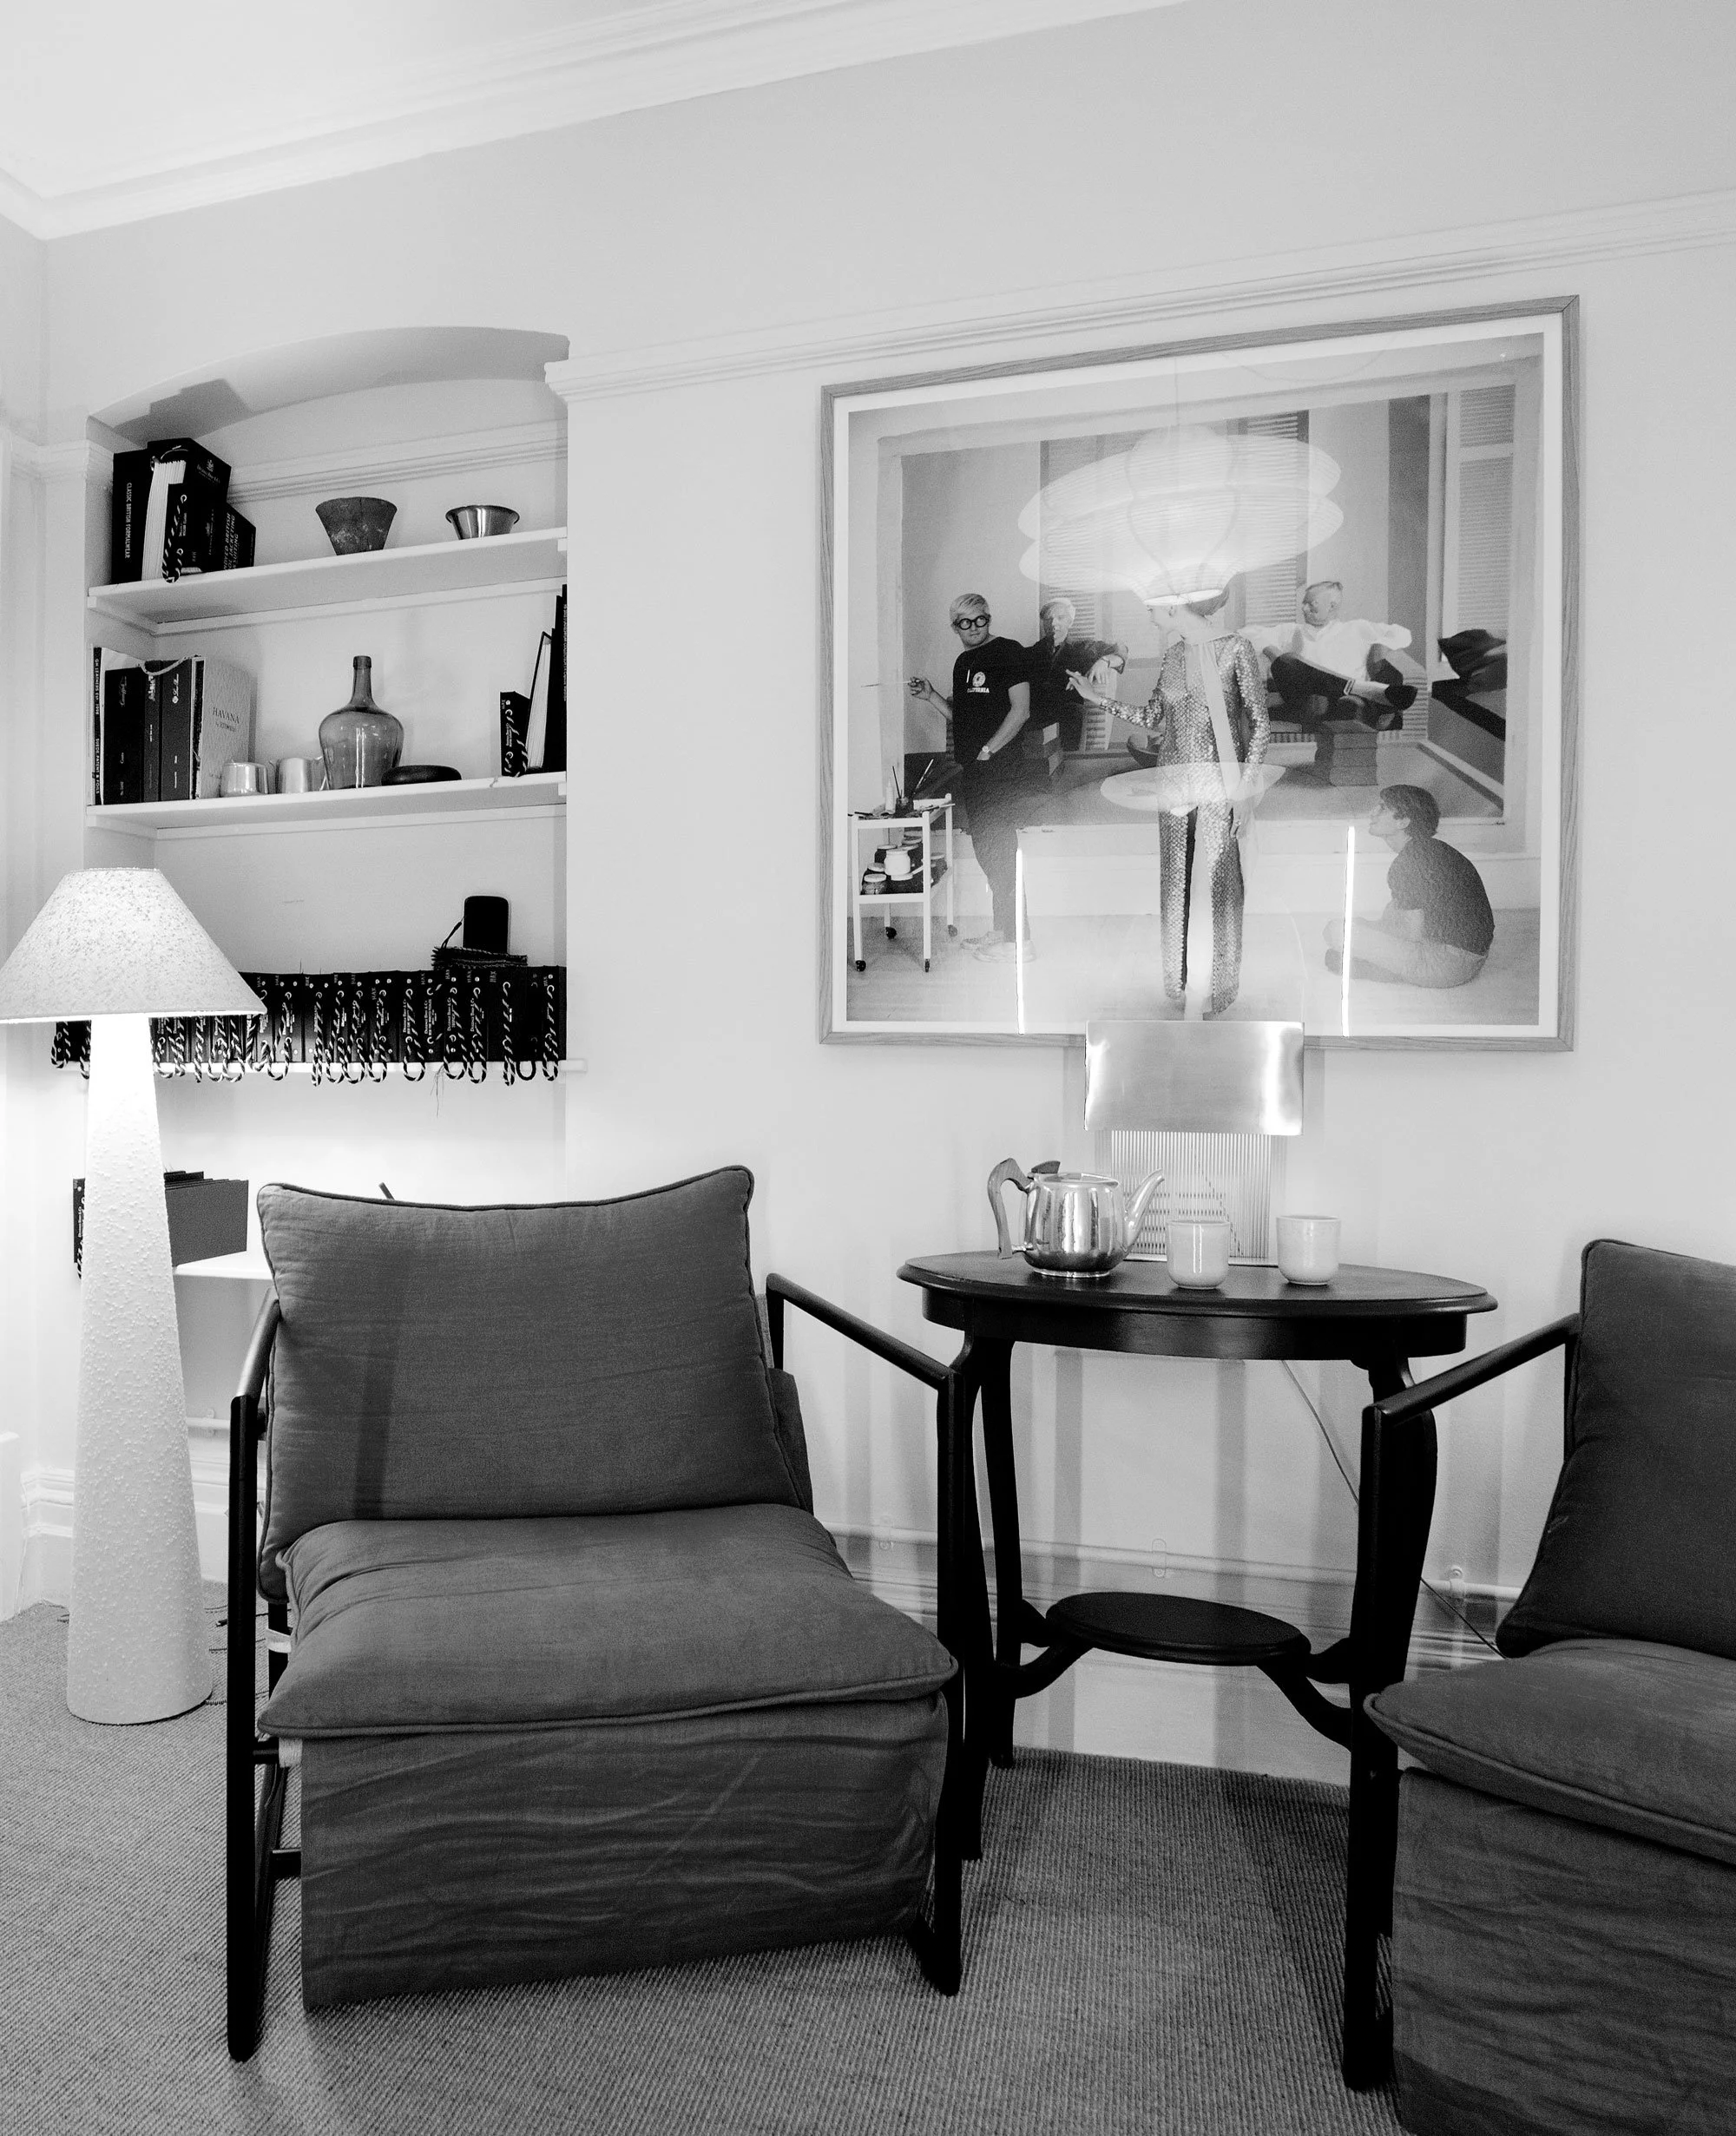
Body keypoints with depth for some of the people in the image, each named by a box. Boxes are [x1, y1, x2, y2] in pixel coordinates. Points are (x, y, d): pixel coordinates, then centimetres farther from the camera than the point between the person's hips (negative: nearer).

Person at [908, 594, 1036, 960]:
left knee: (999, 852, -8)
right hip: (973, 770, 8)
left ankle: (1016, 938, -2)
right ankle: (1001, 929, 22)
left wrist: (988, 750, -15)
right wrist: (931, 696, 10)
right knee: (985, 850, 12)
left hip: (1000, 767, -8)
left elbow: (1020, 710, -13)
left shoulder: (1010, 653, -6)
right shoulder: (963, 662, 18)